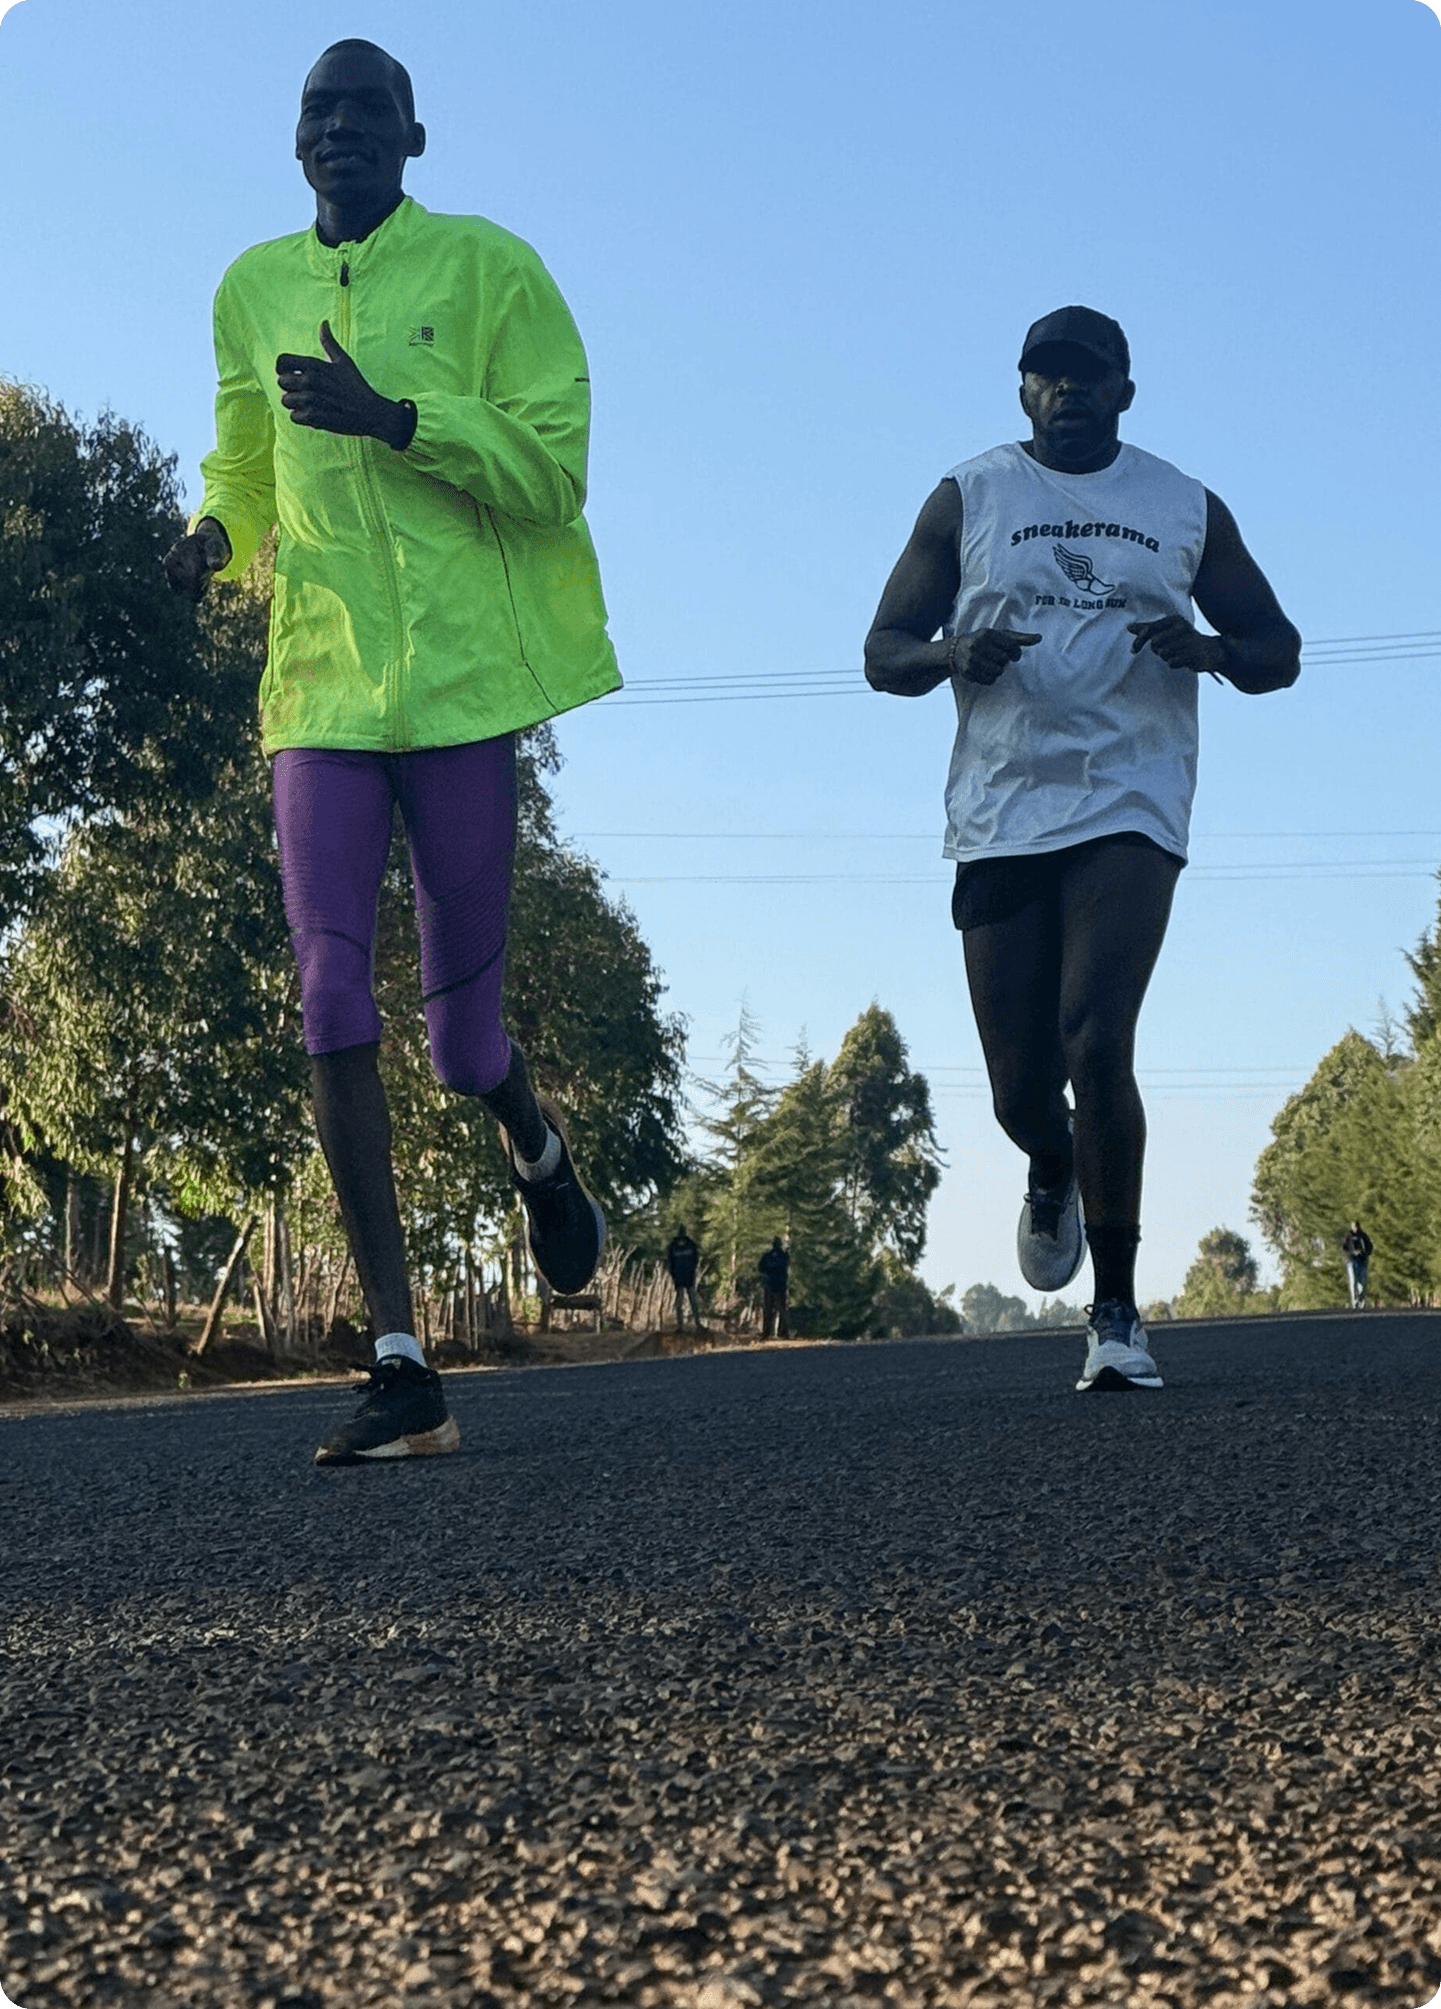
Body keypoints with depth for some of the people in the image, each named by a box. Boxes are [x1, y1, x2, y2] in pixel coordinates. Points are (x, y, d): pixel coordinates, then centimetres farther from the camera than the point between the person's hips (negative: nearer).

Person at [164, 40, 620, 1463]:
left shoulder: (488, 265, 2)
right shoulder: (253, 290, 15)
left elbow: (555, 464, -5)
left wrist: (397, 420, -18)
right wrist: (212, 532, 4)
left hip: (464, 682, -3)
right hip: (321, 688, 3)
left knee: (460, 1033, 2)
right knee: (331, 998, -11)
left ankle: (536, 1147, 41)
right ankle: (401, 1369, -8)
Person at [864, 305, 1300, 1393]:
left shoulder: (1188, 509, 10)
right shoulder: (967, 500, 9)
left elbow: (1280, 651, 14)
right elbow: (885, 652, 8)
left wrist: (1207, 649, -10)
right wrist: (956, 657, -16)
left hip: (1130, 806, -1)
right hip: (1003, 820, 1)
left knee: (1096, 1045, -19)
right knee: (1021, 1087, 3)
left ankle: (1118, 1313, -8)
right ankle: (1055, 1178, 41)